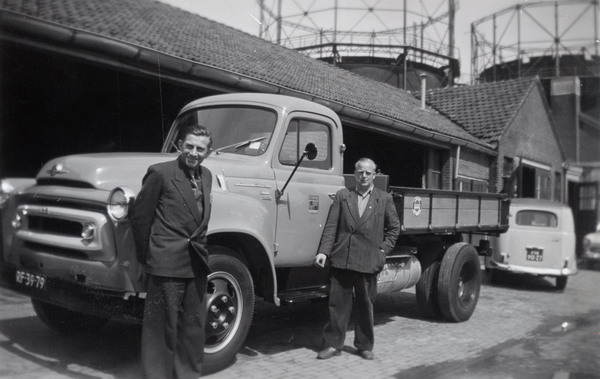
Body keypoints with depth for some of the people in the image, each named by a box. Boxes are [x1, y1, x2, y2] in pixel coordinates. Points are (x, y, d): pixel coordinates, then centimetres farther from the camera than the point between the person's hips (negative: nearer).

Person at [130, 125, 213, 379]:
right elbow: (139, 215, -6)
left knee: (193, 326, 14)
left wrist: (200, 249, 12)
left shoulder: (206, 176, 11)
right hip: (167, 263, -6)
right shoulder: (160, 173, -9)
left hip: (197, 262, 6)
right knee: (163, 326, 2)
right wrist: (146, 256, 0)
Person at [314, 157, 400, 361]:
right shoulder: (342, 195, 5)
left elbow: (394, 228, 10)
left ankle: (364, 345, 24)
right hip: (341, 259, 0)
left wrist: (382, 250, 1)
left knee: (365, 305, 10)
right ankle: (333, 344, 16)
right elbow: (331, 226, 1)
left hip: (368, 262, 0)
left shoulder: (384, 199, 5)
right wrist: (324, 251, -8)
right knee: (338, 303, 5)